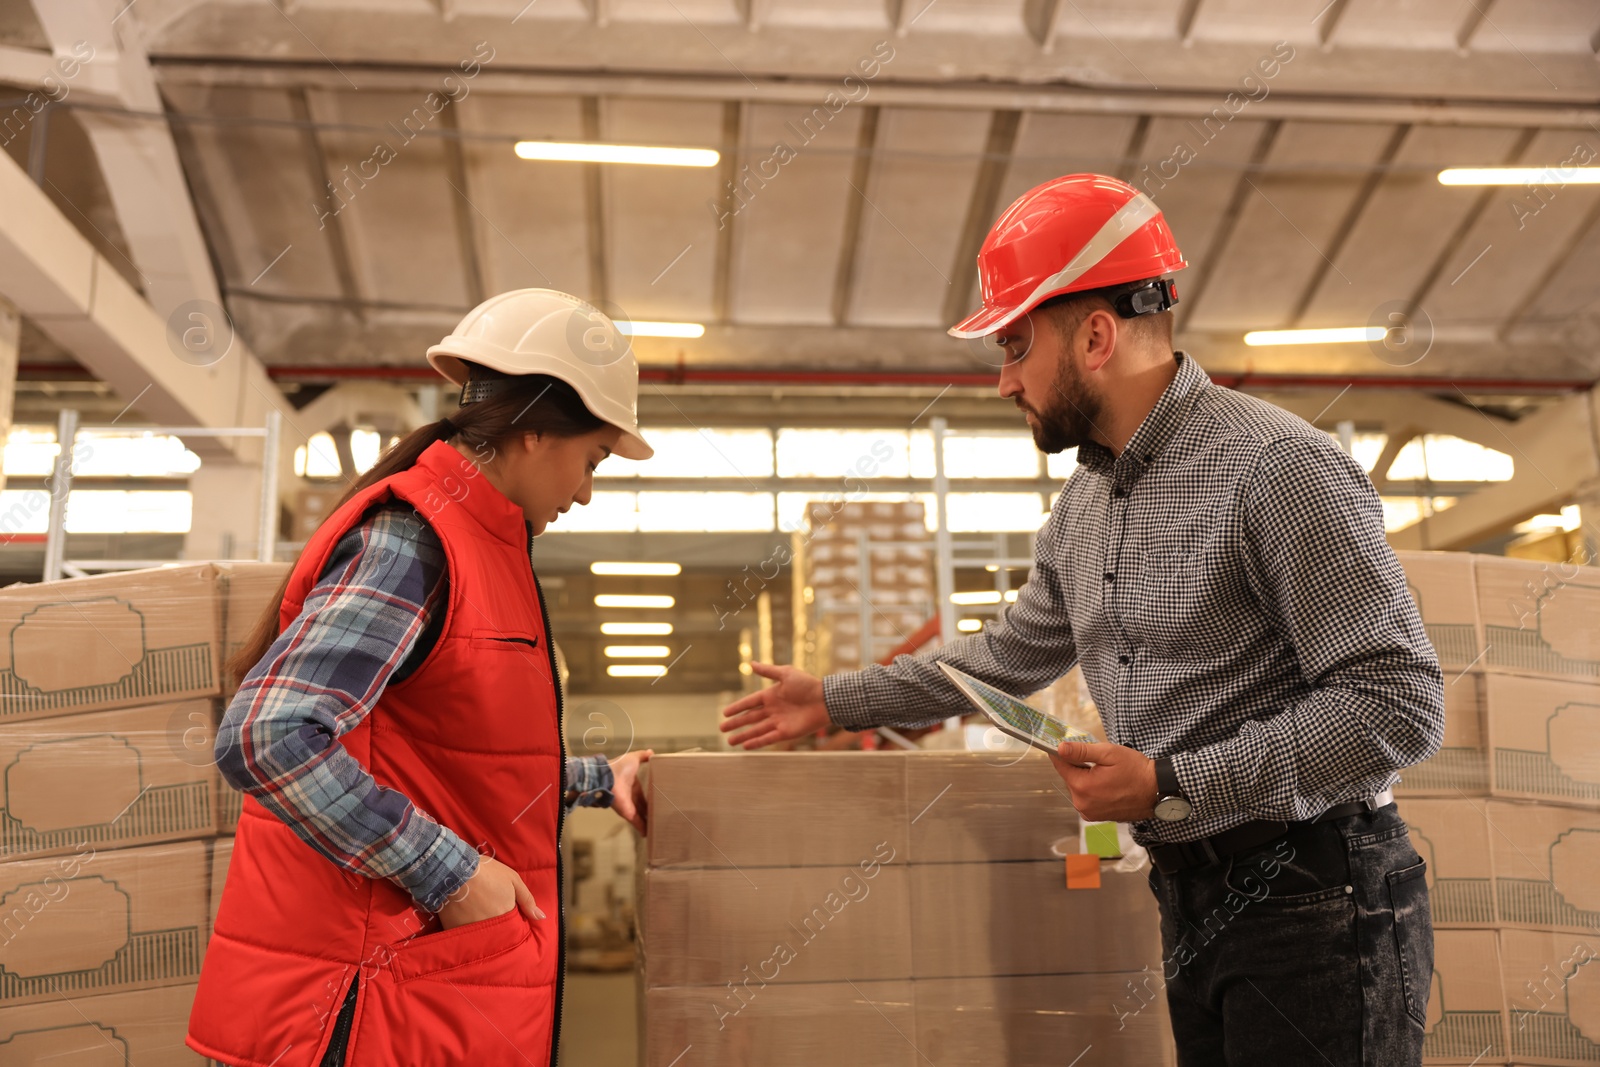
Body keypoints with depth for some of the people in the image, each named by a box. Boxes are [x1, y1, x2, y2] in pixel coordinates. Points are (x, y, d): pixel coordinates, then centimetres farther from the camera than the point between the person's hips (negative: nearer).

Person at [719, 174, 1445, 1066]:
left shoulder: (1279, 467, -17)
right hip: (1193, 901, 8)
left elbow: (1399, 704, -19)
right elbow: (1012, 654, 24)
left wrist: (1171, 784, -20)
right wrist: (835, 701, 23)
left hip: (1317, 900, -7)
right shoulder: (1084, 502, 11)